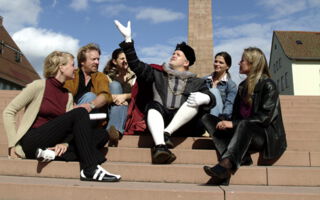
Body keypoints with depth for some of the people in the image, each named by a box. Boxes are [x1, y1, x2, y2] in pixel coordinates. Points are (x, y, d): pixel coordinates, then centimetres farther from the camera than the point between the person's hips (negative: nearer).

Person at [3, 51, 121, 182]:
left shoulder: (68, 96, 13)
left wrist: (64, 143, -16)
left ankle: (54, 154, -26)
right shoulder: (39, 86, -3)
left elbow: (67, 127, 6)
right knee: (79, 112, -23)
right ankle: (91, 170, -30)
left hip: (54, 144, 6)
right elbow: (8, 112, -3)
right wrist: (13, 145, -10)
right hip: (32, 142, -6)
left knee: (102, 134, -10)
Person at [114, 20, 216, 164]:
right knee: (154, 105, -31)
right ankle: (160, 146, -53)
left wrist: (204, 98, -18)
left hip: (182, 122, 0)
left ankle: (167, 133, -35)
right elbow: (136, 65, 14)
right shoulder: (158, 75, 23)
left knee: (197, 98, -24)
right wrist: (128, 40, 9)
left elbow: (212, 99, 7)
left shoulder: (196, 82, 20)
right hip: (160, 119, 1)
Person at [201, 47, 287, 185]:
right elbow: (236, 115, 13)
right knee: (208, 119, -11)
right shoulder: (243, 86, 17)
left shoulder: (268, 85, -5)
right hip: (245, 134, 7)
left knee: (244, 125, -39)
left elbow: (265, 117, -16)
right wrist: (228, 123, -9)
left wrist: (234, 124, -21)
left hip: (268, 136, -7)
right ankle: (241, 158, -28)